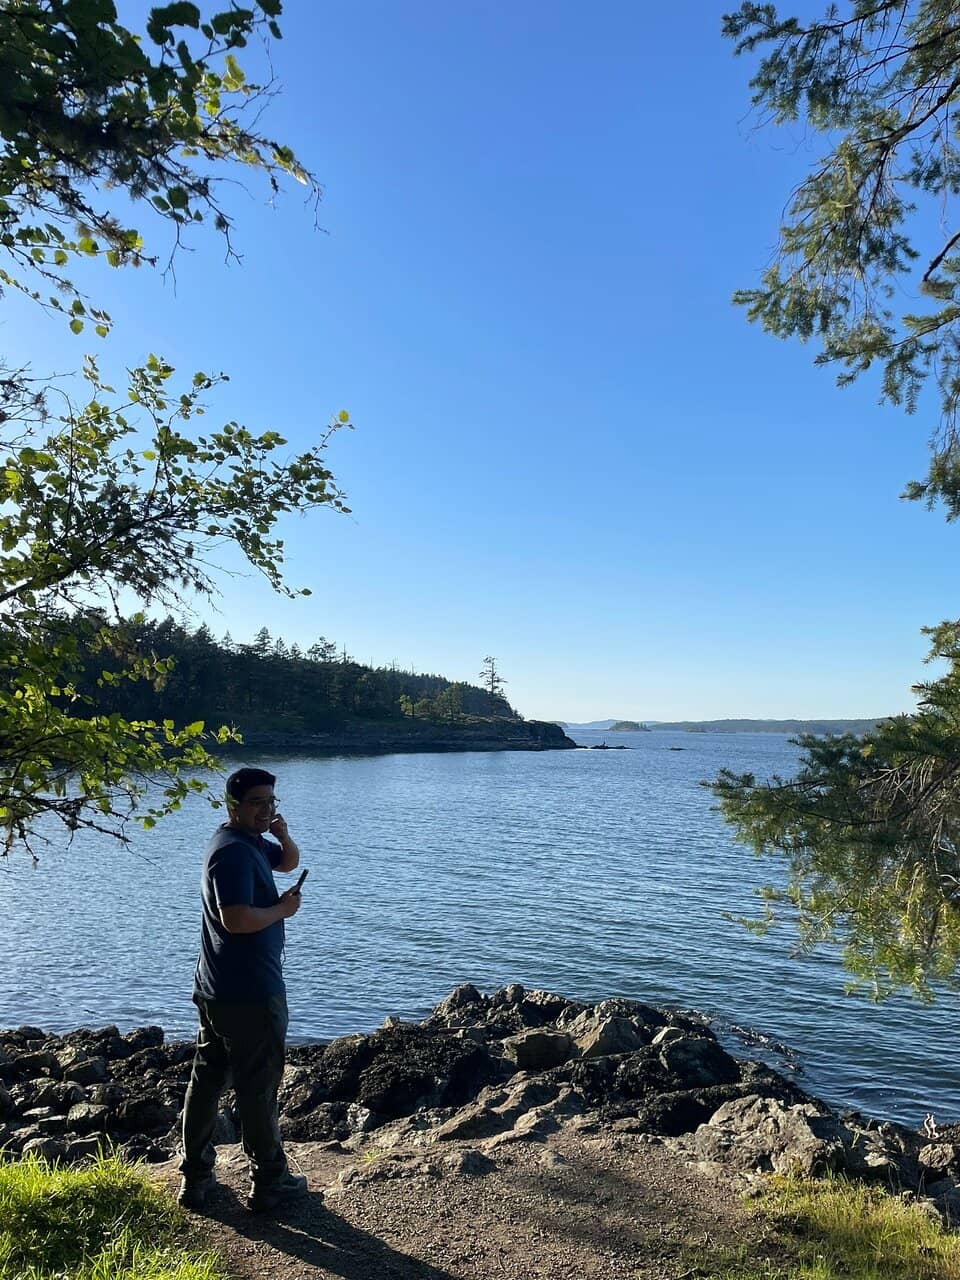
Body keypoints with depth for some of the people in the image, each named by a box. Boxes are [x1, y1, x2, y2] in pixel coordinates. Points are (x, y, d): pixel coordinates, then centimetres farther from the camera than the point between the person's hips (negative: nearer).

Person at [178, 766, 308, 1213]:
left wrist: (283, 836, 1)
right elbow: (237, 919, -31)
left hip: (214, 991, 10)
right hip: (250, 994, -10)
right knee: (258, 1088, 5)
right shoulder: (234, 850, -22)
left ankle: (195, 1179, 30)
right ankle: (268, 1182, 19)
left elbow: (289, 861, 22)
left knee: (206, 1080, 17)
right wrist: (282, 909, -16)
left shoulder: (250, 842, 9)